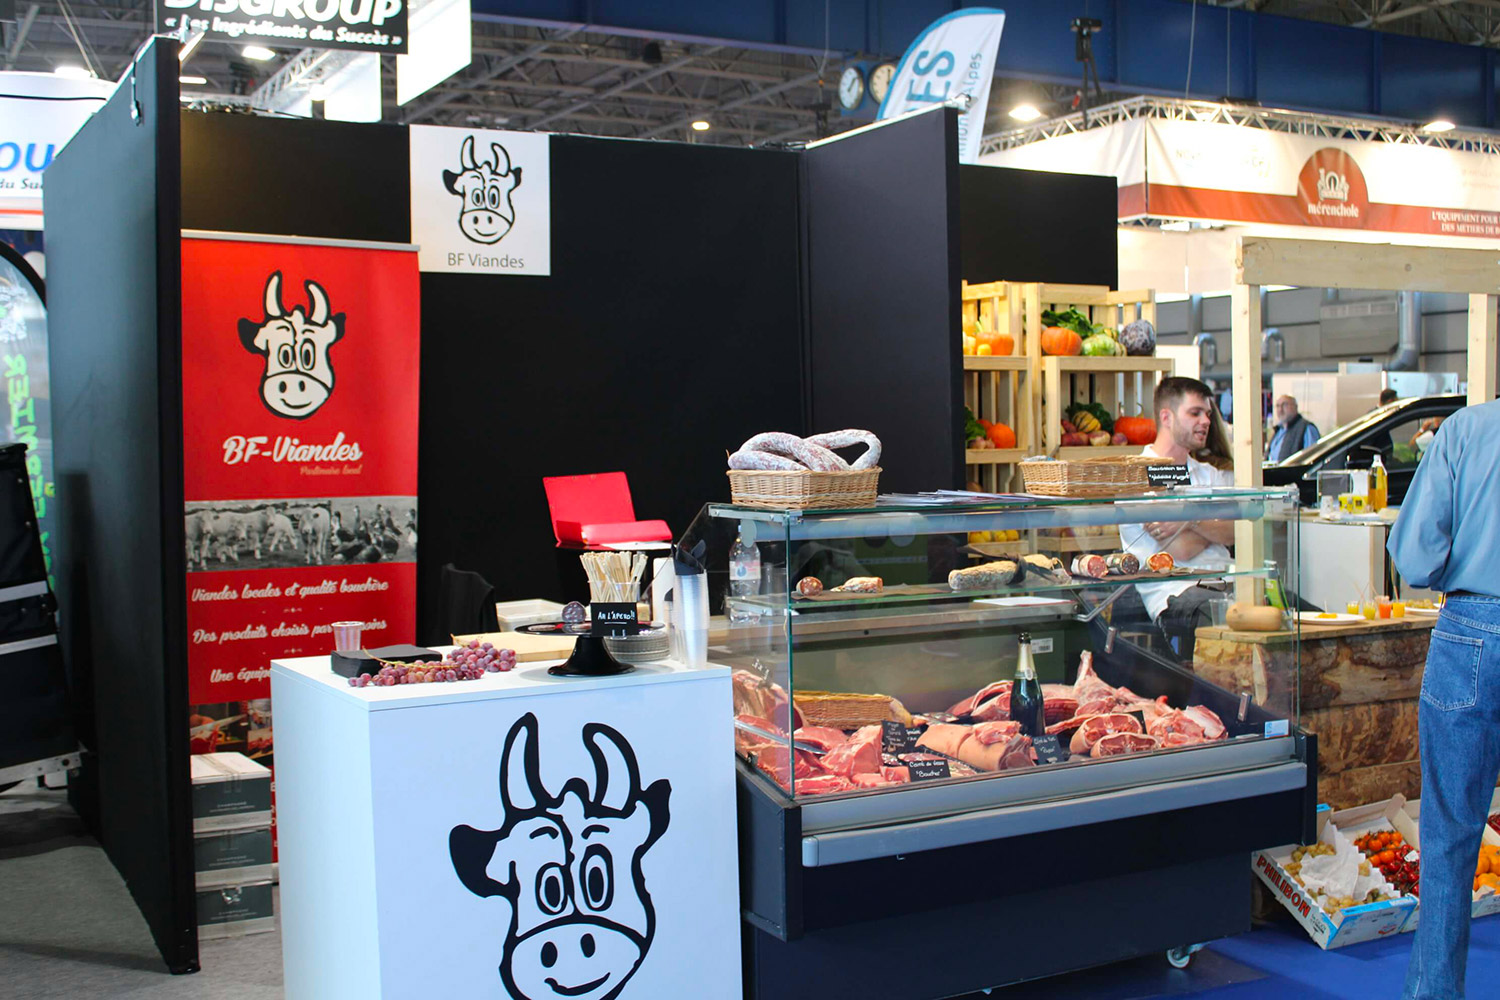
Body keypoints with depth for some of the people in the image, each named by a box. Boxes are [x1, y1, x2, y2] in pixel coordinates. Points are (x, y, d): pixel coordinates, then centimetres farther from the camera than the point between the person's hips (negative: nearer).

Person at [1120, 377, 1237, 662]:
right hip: (1175, 594, -7)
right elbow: (1181, 549, -9)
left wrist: (1192, 522, -12)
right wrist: (1215, 525, 9)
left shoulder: (1211, 474, 23)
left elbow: (1235, 533, 5)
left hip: (1223, 585, 7)